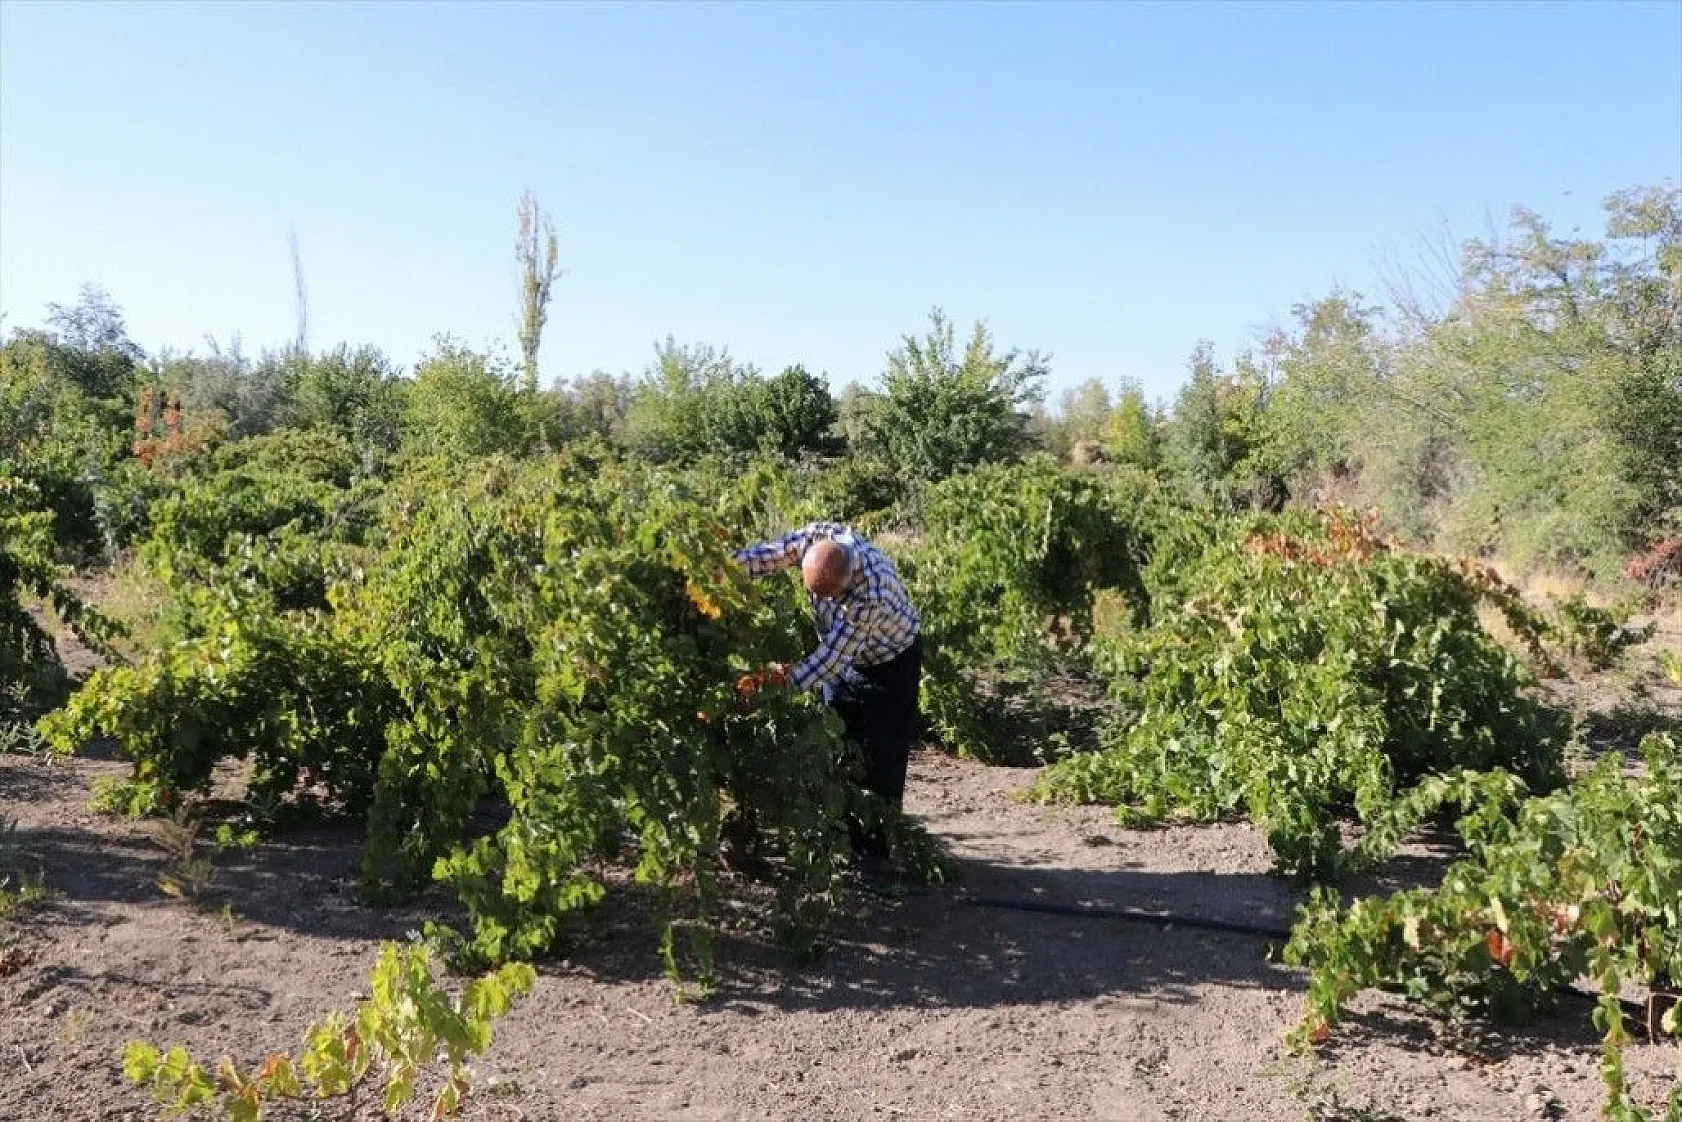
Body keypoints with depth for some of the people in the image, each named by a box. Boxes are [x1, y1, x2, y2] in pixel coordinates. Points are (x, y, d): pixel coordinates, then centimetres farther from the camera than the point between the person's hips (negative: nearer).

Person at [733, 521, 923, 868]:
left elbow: (832, 657, -36)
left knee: (882, 754, -4)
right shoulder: (815, 536, -27)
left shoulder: (871, 594, -42)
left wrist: (784, 679, -41)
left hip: (890, 660, -6)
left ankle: (875, 849, 7)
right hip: (841, 653, 6)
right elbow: (766, 554, -18)